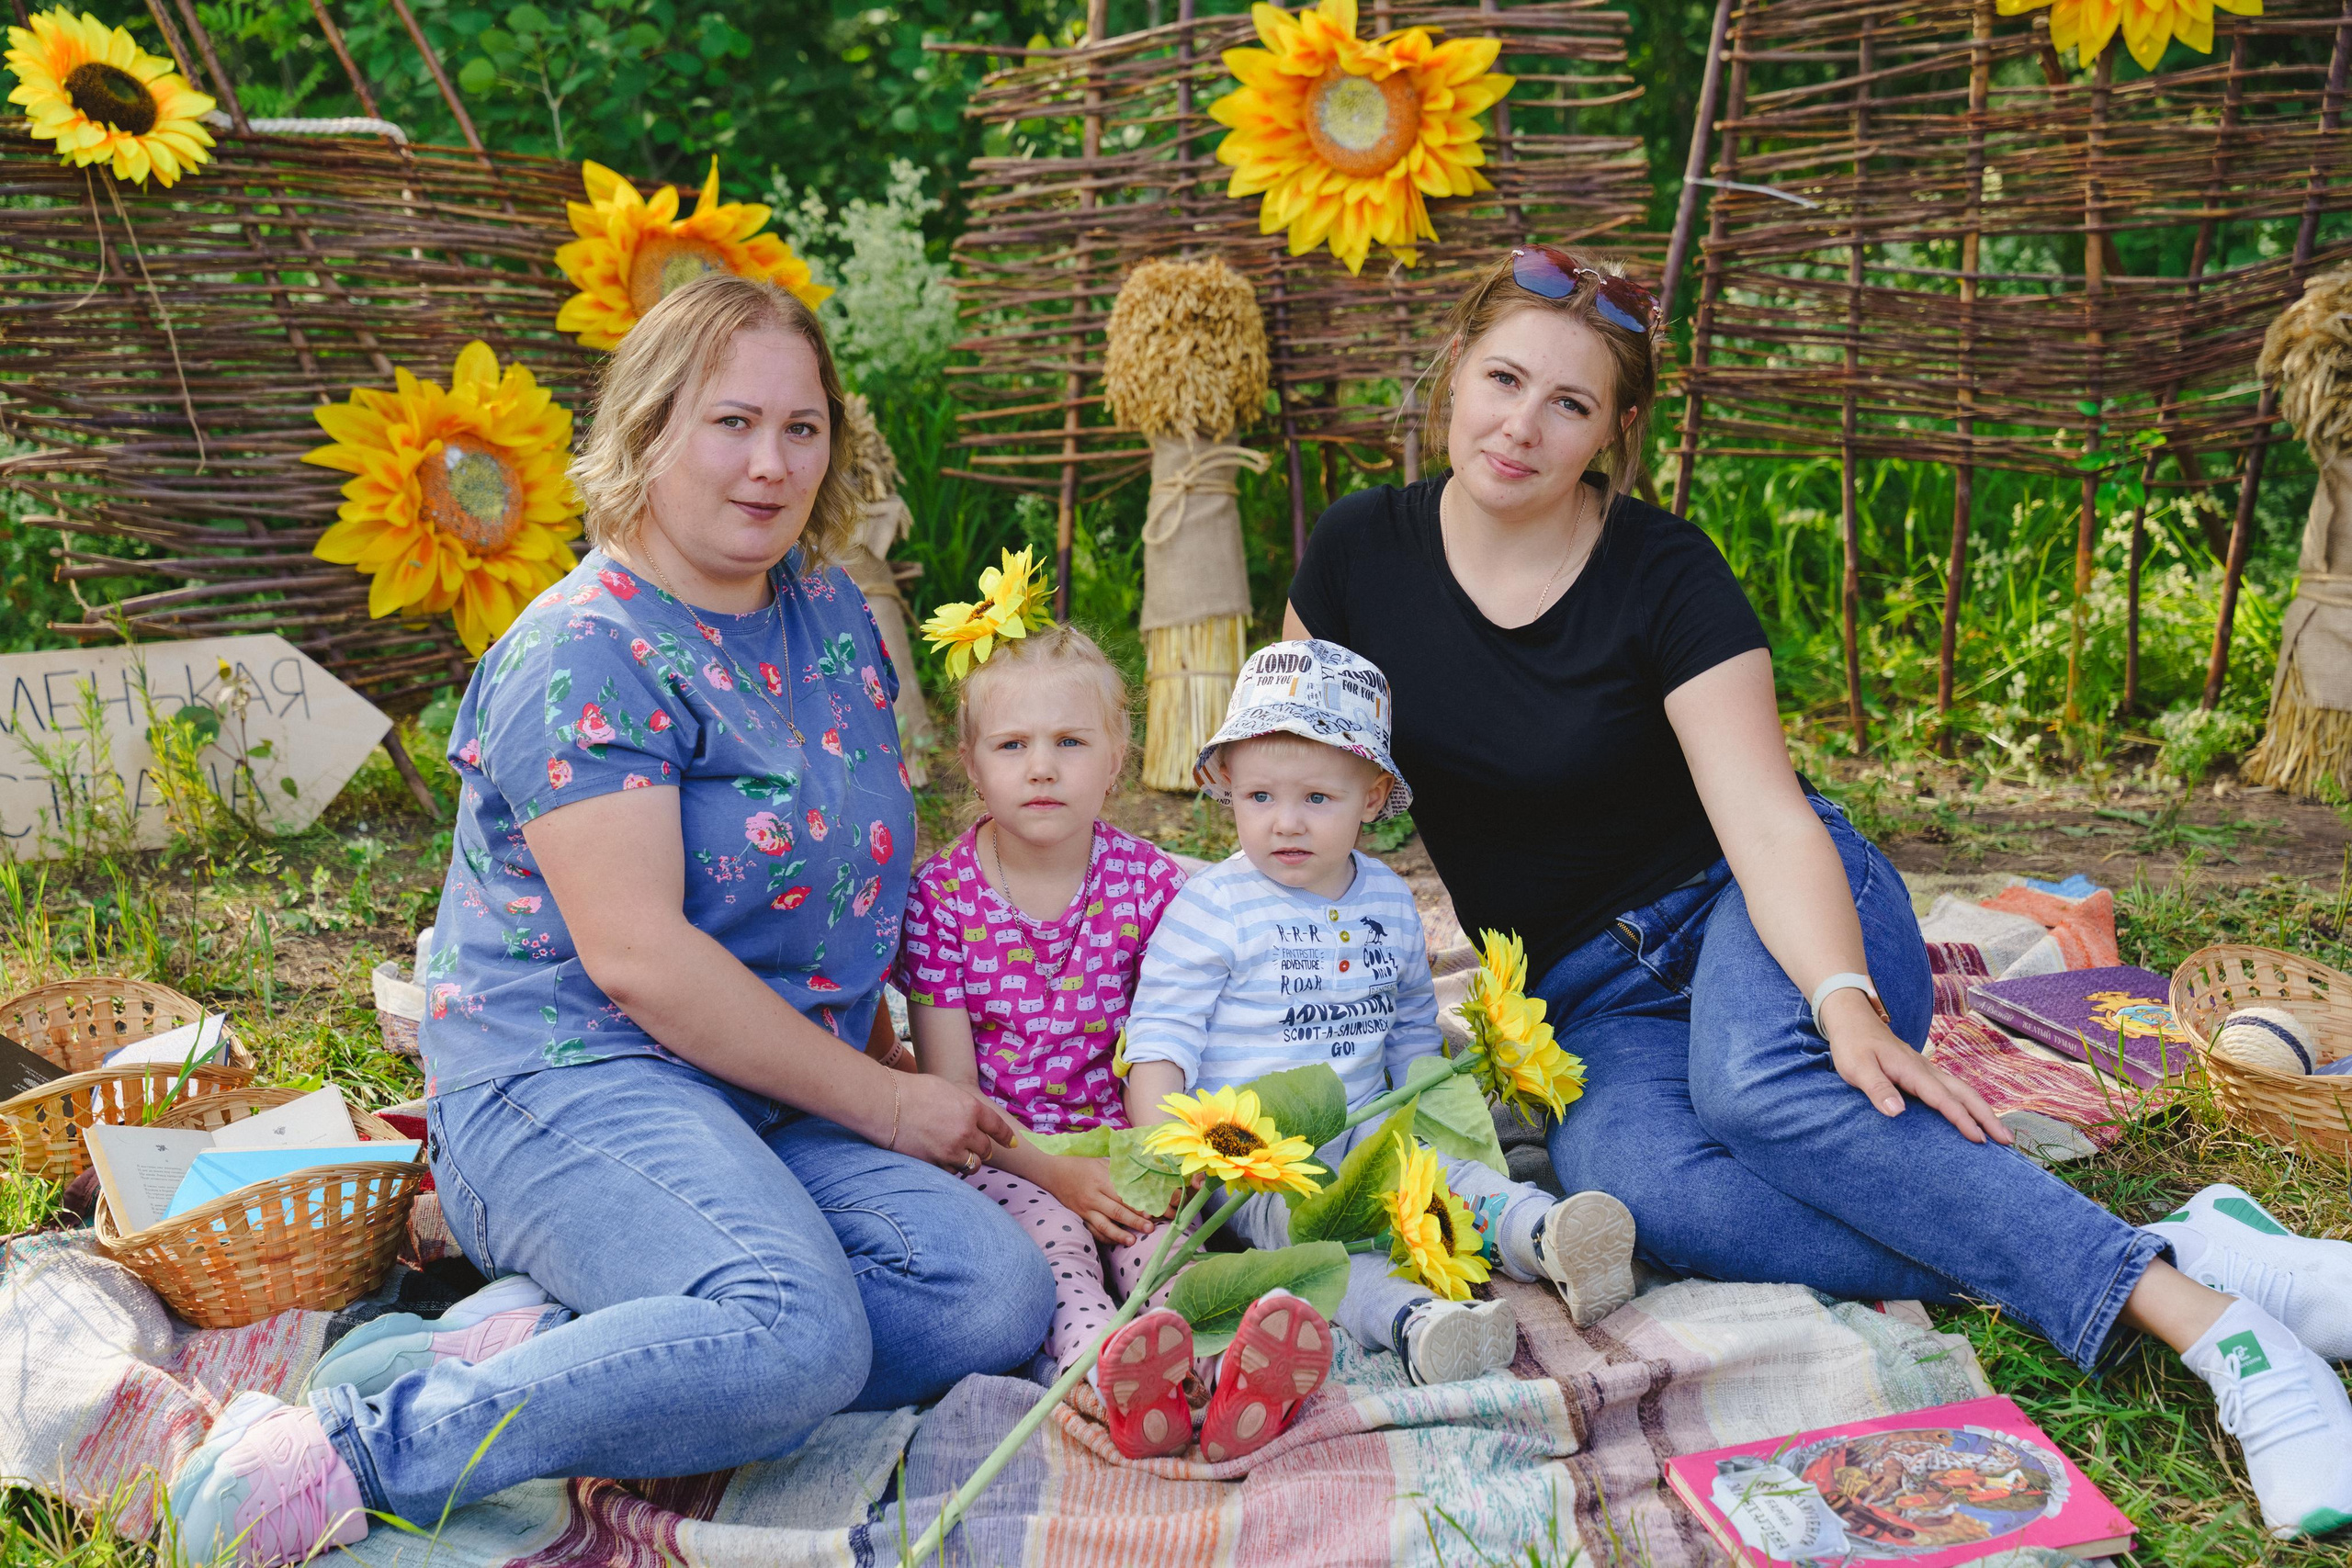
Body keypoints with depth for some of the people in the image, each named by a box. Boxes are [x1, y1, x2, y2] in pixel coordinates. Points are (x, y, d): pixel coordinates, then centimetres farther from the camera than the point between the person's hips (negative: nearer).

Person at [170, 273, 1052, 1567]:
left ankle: (540, 1338, -14)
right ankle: (349, 1455, -20)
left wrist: (901, 1065, 13)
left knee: (998, 1296, -17)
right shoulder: (585, 657, -10)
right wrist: (880, 1101, -13)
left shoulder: (830, 611, 13)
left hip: (768, 1108, 8)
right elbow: (634, 953, -18)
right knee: (796, 1334, -33)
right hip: (566, 1081, -8)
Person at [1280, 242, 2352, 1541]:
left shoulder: (1667, 580, -12)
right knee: (1634, 1186, -33)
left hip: (1747, 913, -2)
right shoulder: (1358, 554, -2)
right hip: (1591, 997, 2)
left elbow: (1768, 820, -20)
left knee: (1757, 1083, -39)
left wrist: (1845, 1002, -35)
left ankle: (2198, 1310, -33)